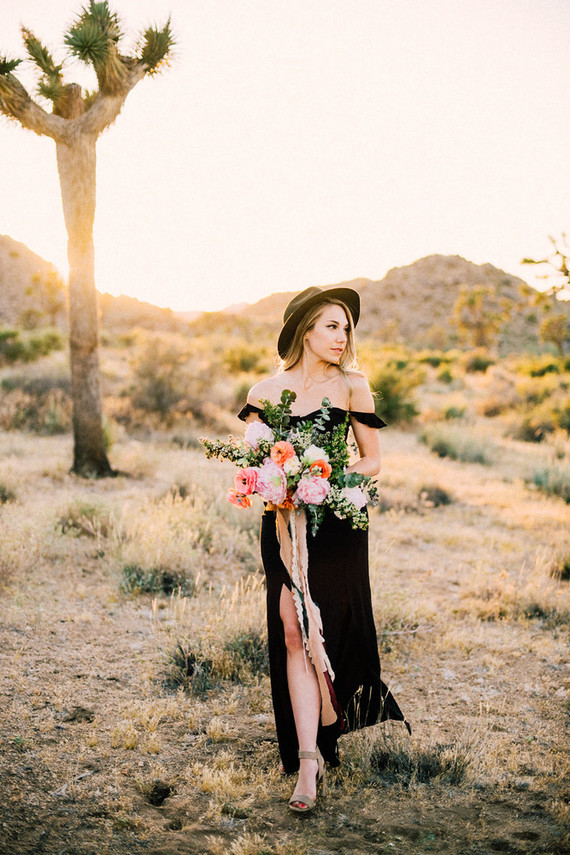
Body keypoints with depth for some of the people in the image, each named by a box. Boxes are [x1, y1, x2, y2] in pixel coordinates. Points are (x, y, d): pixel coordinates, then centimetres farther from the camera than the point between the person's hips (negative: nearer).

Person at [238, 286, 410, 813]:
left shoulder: (351, 387, 2)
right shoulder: (266, 392, 5)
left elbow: (373, 459, 5)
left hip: (338, 524, -1)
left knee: (331, 629, 4)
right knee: (294, 634, -7)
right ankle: (308, 758, -4)